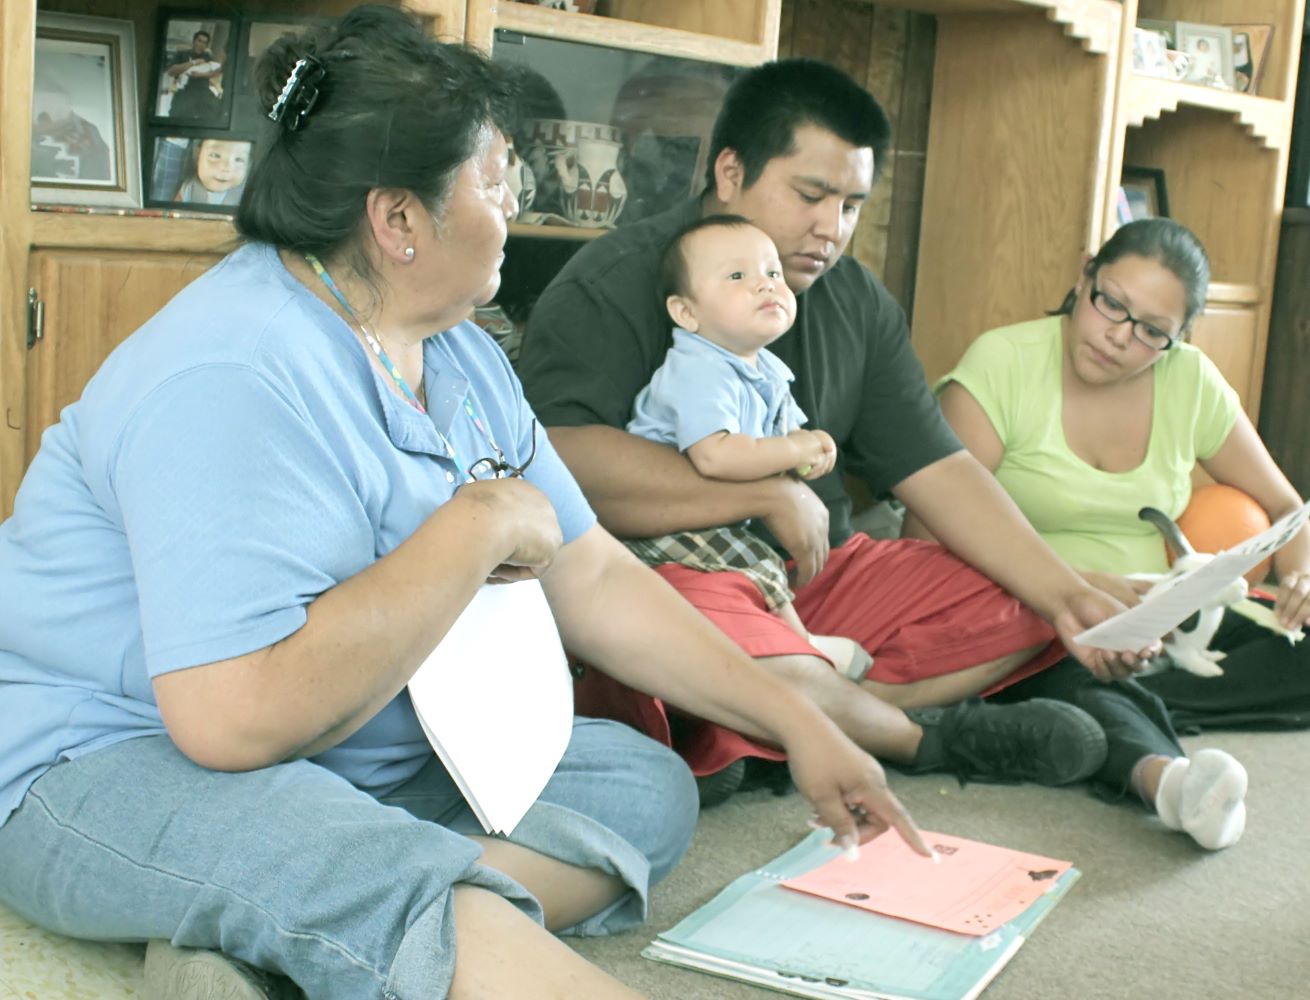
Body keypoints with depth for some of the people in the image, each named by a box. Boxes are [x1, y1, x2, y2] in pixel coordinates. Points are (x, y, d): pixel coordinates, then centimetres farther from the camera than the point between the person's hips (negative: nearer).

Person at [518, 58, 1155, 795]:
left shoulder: (859, 303, 13)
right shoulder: (614, 285, -8)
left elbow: (938, 471, 9)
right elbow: (558, 458, -25)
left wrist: (1067, 595, -4)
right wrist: (772, 494, -20)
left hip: (818, 577, 7)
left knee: (1025, 609, -6)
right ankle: (924, 735, -9)